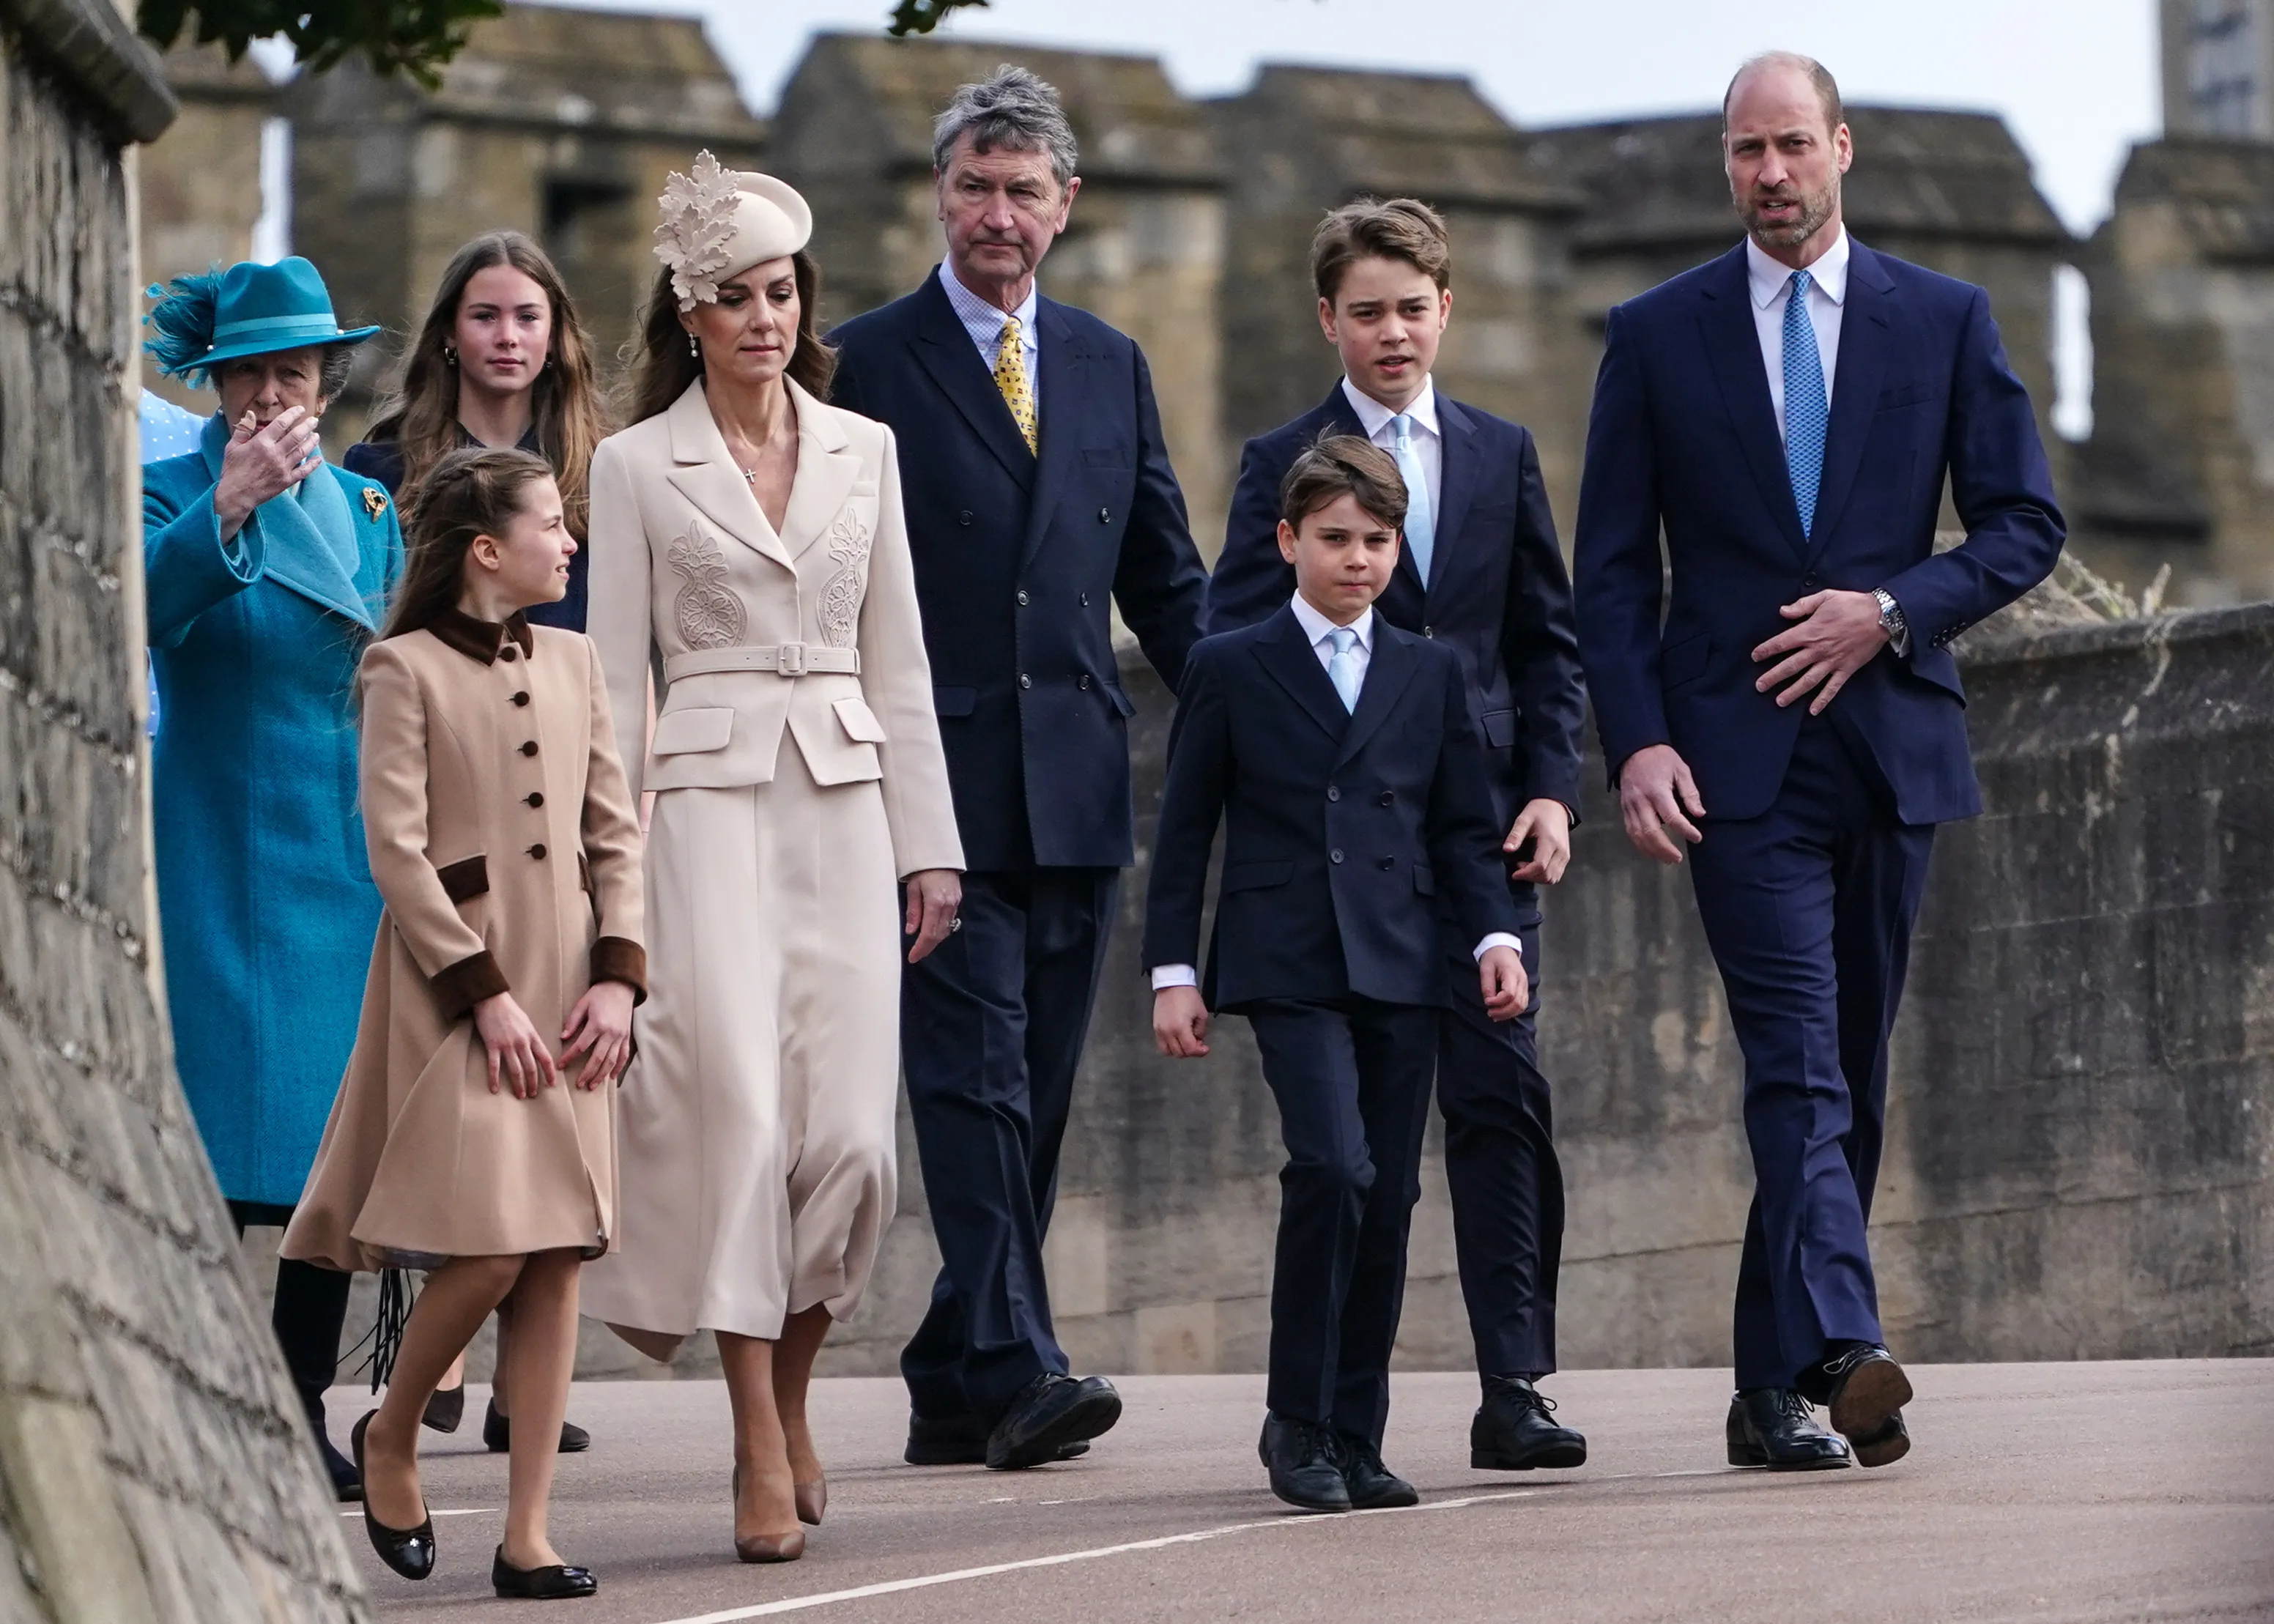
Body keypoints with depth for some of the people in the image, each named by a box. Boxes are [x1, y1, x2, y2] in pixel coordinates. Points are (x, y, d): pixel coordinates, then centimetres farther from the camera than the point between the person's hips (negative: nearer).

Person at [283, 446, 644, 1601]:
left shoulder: (572, 662, 14)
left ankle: (526, 1534, 2)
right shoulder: (407, 669, -3)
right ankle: (390, 1436, 13)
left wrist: (615, 976, 0)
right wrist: (484, 994, -13)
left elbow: (614, 833, 13)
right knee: (488, 1246, -14)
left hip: (566, 976, 5)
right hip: (456, 982, -5)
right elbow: (396, 849, -8)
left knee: (559, 1257, 0)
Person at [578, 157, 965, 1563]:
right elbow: (616, 677, 2)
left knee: (851, 1130, -5)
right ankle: (764, 1455, -8)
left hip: (846, 802, 3)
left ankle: (790, 1395, 18)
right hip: (707, 802, -3)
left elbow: (897, 658, 14)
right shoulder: (637, 465, 4)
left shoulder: (864, 450, 12)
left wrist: (928, 844, 9)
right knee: (736, 1113, -13)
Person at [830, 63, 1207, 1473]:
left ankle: (954, 1384, 13)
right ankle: (1015, 1369, -20)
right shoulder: (866, 365, 1)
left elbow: (1167, 582, 19)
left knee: (1035, 1099, 6)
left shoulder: (1110, 367, 15)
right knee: (974, 1079, -14)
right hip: (938, 785, -5)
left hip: (1078, 792, 5)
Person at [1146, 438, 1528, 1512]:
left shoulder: (1430, 673, 14)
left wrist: (1495, 936, 1)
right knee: (1333, 1165, -19)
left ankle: (1354, 1436, 10)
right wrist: (1173, 970, 0)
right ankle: (1297, 1422, -9)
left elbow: (1464, 826, 16)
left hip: (1401, 968, 4)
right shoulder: (1230, 669, 5)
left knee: (1388, 1196, 2)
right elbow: (1184, 831, 6)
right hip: (1286, 966, -4)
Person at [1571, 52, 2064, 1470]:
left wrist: (1893, 609, -9)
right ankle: (1838, 1357, -30)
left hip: (1892, 740, 3)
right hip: (1740, 753, -3)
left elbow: (2027, 524, 7)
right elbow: (1614, 568, 5)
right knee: (1798, 1062, -17)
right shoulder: (1657, 336, 7)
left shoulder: (1946, 320, 9)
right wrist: (1637, 740, -8)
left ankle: (1775, 1386, 13)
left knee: (1852, 1073, 6)